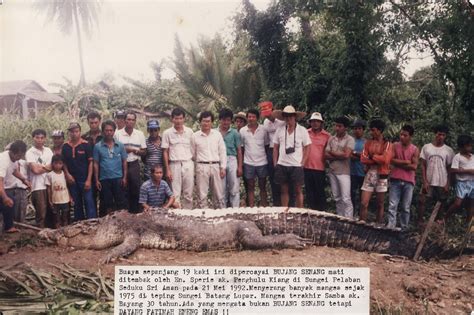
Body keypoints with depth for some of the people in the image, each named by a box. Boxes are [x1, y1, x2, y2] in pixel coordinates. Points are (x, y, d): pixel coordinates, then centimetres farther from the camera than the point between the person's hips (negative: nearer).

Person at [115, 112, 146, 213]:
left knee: (135, 188, 2)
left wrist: (134, 150, -10)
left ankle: (135, 210, 12)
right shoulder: (118, 134, 1)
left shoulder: (140, 134, 8)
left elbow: (144, 152, 8)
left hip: (134, 164, 2)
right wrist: (123, 150, -14)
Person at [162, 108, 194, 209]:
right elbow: (165, 152, 2)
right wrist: (167, 170, -2)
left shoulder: (189, 132, 5)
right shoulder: (167, 133, 1)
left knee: (188, 193, 6)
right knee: (175, 194, -1)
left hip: (188, 164, 2)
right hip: (175, 165, -1)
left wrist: (195, 166, 1)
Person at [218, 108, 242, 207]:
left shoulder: (234, 133, 4)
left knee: (234, 189, -1)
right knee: (222, 190, 10)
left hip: (232, 161, -1)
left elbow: (239, 151, 4)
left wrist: (240, 167, -2)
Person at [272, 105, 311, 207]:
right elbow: (275, 148, 11)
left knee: (298, 190, 3)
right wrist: (275, 164, 5)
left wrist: (302, 163, -5)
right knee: (284, 191, 10)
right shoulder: (279, 130, 6)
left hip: (296, 166, -2)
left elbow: (307, 147, 2)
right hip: (281, 165, 2)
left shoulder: (302, 130, 0)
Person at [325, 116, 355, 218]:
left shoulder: (350, 139, -5)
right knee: (337, 198, 12)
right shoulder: (331, 139, 8)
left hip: (343, 172, -5)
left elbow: (346, 155, -17)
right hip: (332, 172, 5)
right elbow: (326, 155, 1)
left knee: (346, 199, -7)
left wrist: (332, 153, -5)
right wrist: (340, 156, -11)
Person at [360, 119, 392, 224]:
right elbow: (363, 159, -1)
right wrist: (377, 160, -10)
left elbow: (385, 159, -15)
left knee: (380, 204, 7)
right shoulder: (368, 143, 9)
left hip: (381, 176, -3)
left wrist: (372, 156, -6)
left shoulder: (387, 144, -1)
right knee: (363, 203, -5)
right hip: (369, 174, 3)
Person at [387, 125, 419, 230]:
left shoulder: (415, 150, 2)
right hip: (395, 180, 0)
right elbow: (392, 160, -6)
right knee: (392, 206, -5)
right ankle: (390, 227, -6)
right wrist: (406, 162, -10)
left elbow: (414, 166, -6)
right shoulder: (395, 146, 5)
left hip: (408, 182, 0)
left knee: (406, 208, 6)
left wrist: (399, 164, -6)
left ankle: (404, 228, 13)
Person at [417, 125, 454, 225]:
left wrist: (448, 184, -3)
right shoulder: (426, 147, 0)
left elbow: (449, 169, 3)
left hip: (442, 183, 1)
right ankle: (420, 221, 1)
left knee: (441, 203, 6)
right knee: (422, 200, -7)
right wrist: (424, 181, -8)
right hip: (428, 181, 0)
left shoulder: (449, 150, 1)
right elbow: (423, 166, 0)